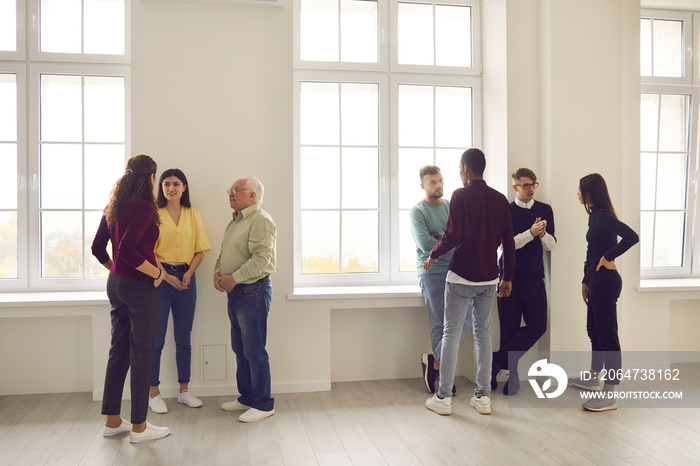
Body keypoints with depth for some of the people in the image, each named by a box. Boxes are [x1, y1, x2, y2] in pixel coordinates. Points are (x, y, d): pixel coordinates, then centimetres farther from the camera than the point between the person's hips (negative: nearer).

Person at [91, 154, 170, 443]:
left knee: (118, 351, 15)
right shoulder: (145, 208, -17)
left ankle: (112, 421, 26)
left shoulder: (113, 208, 9)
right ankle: (139, 427, 12)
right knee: (141, 354, 1)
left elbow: (98, 248, 14)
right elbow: (127, 250, -26)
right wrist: (156, 272, -15)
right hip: (140, 286, -8)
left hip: (116, 284, 9)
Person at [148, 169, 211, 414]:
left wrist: (189, 273, -7)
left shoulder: (193, 214, 9)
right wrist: (166, 276, -13)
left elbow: (200, 249, 8)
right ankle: (153, 393, 12)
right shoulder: (154, 214, 0)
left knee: (183, 338, 9)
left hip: (186, 278, 3)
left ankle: (184, 390, 20)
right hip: (159, 278, -3)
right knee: (156, 339, 1)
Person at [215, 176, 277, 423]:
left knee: (254, 351, -4)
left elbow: (261, 257, -22)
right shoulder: (235, 221, 19)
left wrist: (234, 278, -20)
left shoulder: (261, 220, -13)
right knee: (240, 348, 16)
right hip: (235, 292, 10)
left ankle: (263, 404, 7)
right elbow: (224, 252, 24)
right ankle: (246, 397, 28)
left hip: (253, 292, -10)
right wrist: (218, 271, 5)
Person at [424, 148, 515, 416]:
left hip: (462, 276, -5)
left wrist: (433, 254, 0)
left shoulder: (461, 196, -9)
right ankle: (483, 397, 16)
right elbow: (508, 242, 8)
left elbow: (453, 235, -17)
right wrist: (508, 278, 14)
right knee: (483, 333, 12)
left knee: (451, 334, 2)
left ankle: (443, 397, 7)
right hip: (489, 278, 5)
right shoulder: (500, 199, 7)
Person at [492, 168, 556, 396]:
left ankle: (497, 361, 3)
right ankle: (511, 374, 14)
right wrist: (531, 233, -22)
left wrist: (543, 233, -15)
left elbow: (551, 245, 6)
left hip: (534, 276, 3)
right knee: (509, 326, 1)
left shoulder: (545, 210, 9)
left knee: (538, 325, -8)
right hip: (510, 275, -2)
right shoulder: (506, 211, 1)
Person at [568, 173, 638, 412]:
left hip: (605, 280, -10)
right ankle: (594, 378, 38)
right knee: (594, 329, 21)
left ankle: (609, 396, -1)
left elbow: (631, 237, -31)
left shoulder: (604, 216, -16)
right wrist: (586, 281, 19)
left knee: (607, 334, -6)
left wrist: (608, 257, -20)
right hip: (596, 280, 10)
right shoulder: (595, 216, 13)